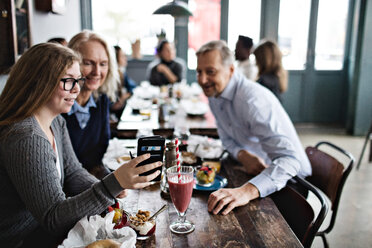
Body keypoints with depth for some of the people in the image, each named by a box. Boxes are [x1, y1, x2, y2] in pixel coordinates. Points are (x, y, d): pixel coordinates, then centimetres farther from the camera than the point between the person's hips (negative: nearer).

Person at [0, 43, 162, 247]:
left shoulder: (57, 123, 1)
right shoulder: (25, 139, -29)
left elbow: (72, 172, 8)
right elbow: (52, 219, -27)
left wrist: (106, 189, -13)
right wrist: (113, 184, -38)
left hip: (47, 228, 8)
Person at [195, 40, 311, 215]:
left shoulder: (253, 99, -30)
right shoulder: (213, 94, -2)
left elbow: (290, 158, -39)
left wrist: (248, 191, -54)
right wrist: (243, 155, -17)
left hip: (288, 180, -7)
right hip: (257, 172, 8)